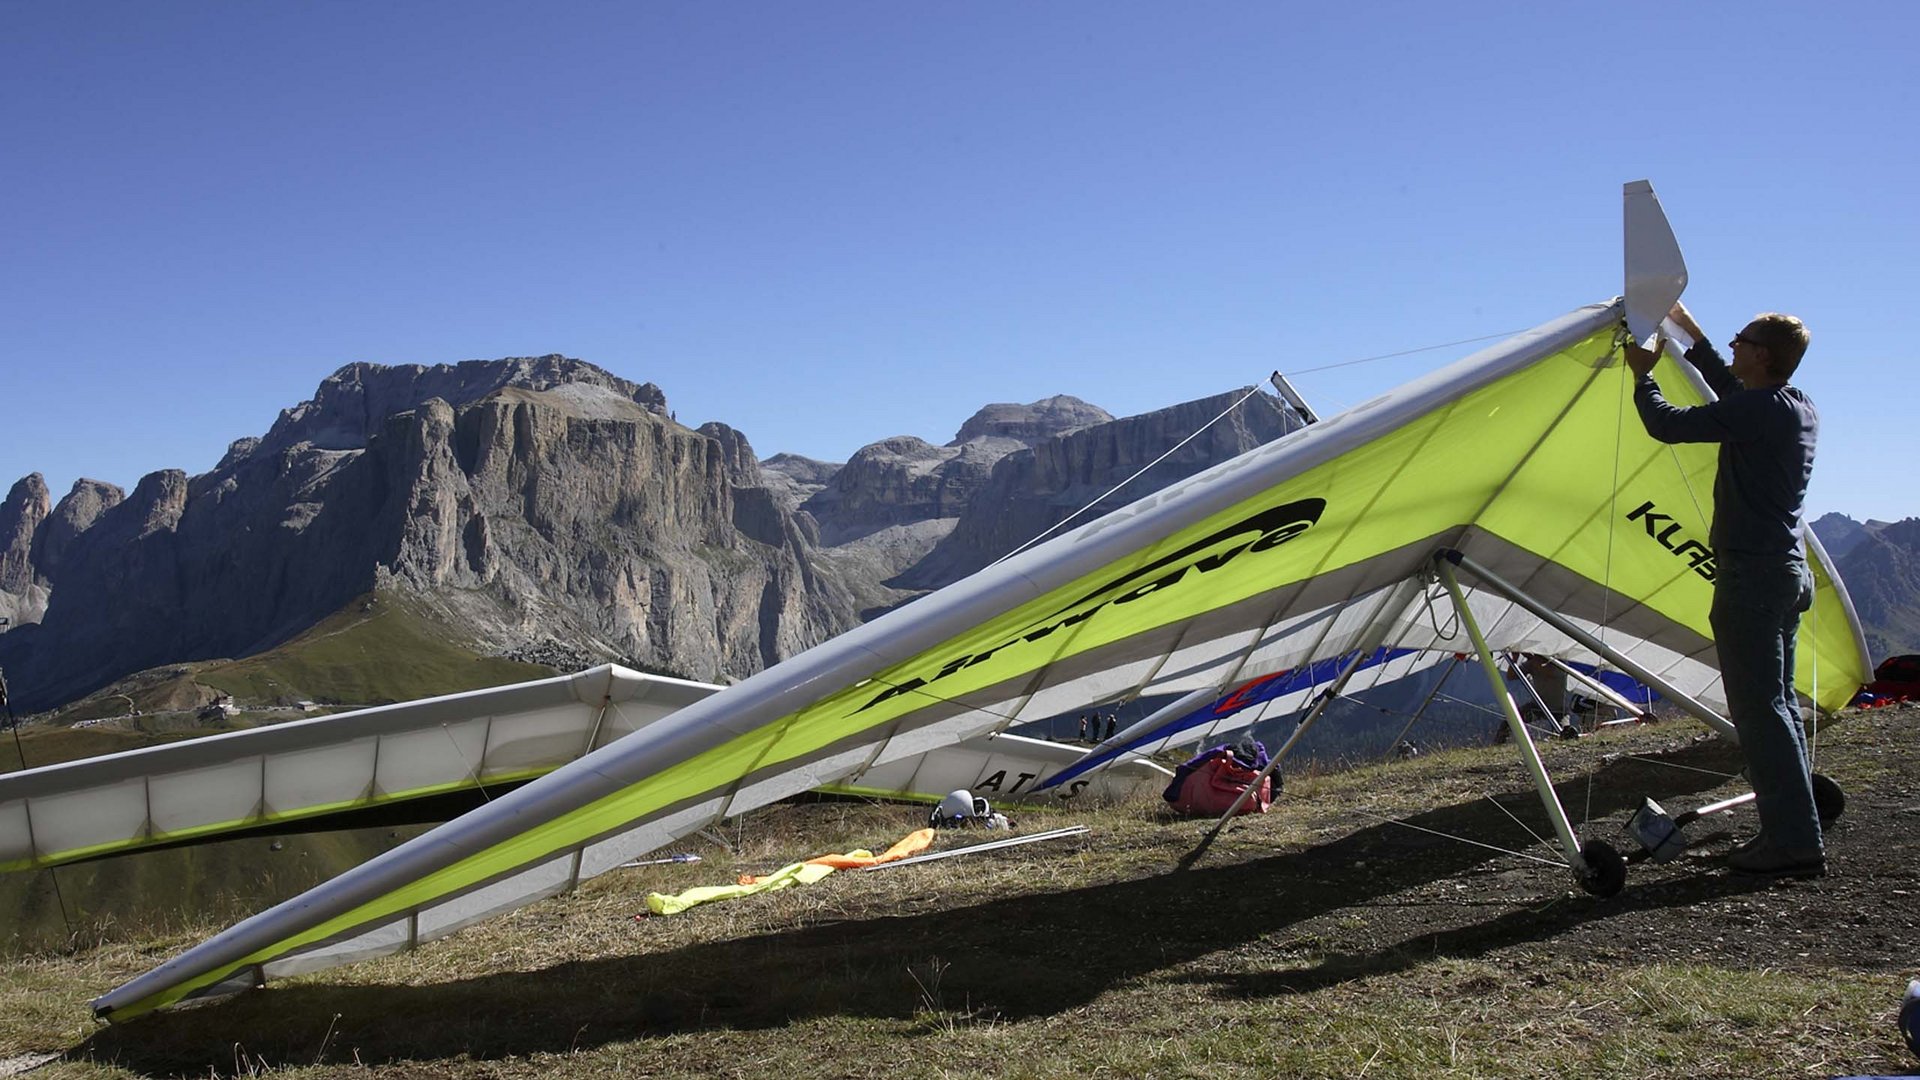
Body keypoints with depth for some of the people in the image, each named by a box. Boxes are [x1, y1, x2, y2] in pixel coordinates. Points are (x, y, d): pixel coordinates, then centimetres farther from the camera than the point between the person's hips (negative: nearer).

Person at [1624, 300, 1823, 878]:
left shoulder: (1755, 411, -16)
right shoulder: (1802, 410, 13)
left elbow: (1667, 425, -14)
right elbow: (1731, 389, 30)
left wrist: (1642, 374, 4)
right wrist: (1689, 329, 35)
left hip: (1752, 574, -10)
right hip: (1791, 571, 10)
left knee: (1758, 709, -8)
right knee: (1777, 704, 14)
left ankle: (1793, 842, -8)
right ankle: (1793, 833, 19)